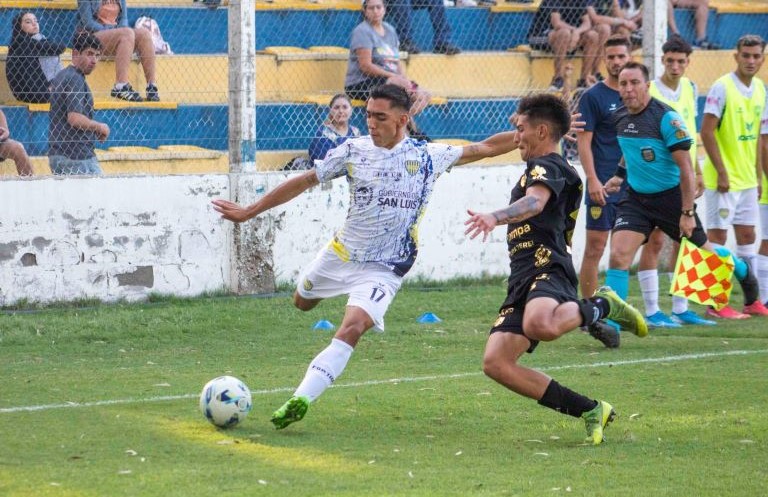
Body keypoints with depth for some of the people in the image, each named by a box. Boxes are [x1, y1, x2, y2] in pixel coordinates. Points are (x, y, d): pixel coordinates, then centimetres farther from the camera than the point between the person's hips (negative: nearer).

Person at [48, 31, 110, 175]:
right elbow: (75, 118, -23)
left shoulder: (60, 77, 18)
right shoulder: (76, 79, -13)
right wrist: (100, 127, -8)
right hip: (76, 155, -9)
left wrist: (93, 131, 15)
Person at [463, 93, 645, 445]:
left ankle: (602, 306, -9)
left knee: (540, 326, -43)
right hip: (523, 280, 10)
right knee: (496, 363, -7)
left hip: (546, 269, -10)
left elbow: (535, 202, -25)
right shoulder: (549, 170, 30)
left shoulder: (547, 166, -3)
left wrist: (495, 217, -42)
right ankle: (589, 410, -2)